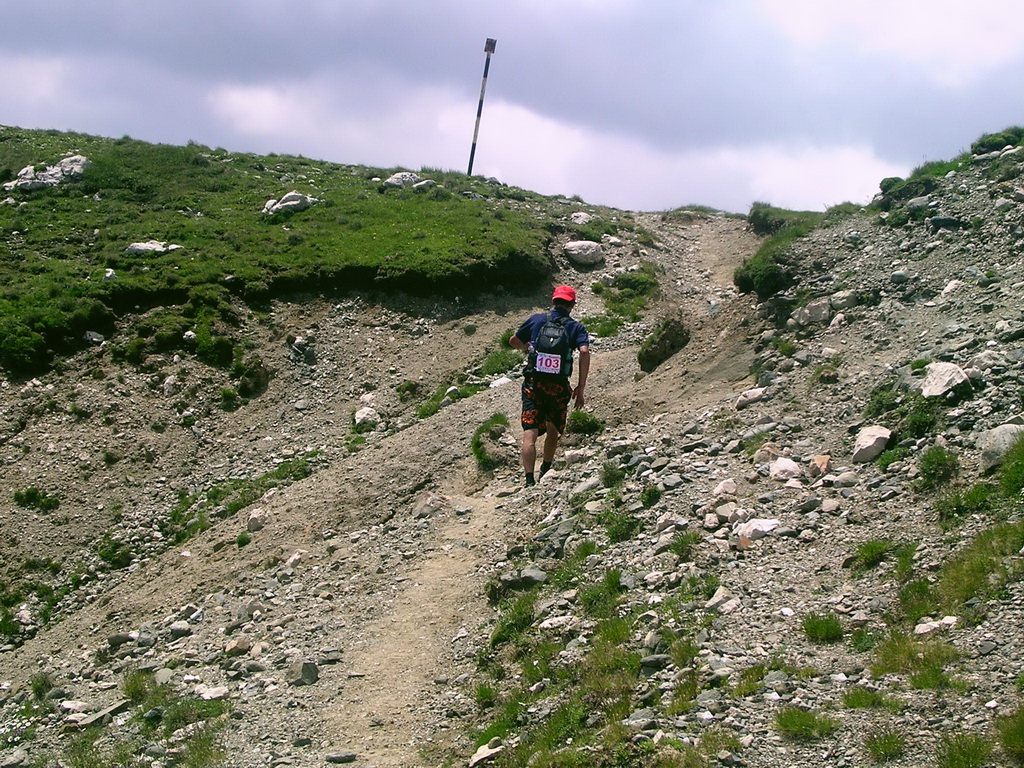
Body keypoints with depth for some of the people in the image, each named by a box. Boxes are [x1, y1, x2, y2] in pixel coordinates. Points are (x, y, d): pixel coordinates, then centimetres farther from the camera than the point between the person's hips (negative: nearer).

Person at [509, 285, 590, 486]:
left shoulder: (536, 319, 7)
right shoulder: (575, 327, 2)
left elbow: (514, 341, 18)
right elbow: (584, 351, -15)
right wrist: (581, 388, -11)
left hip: (533, 384, 0)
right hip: (559, 386, 0)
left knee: (530, 434, -6)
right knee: (553, 430, 23)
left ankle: (529, 480, -18)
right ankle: (545, 473, 37)